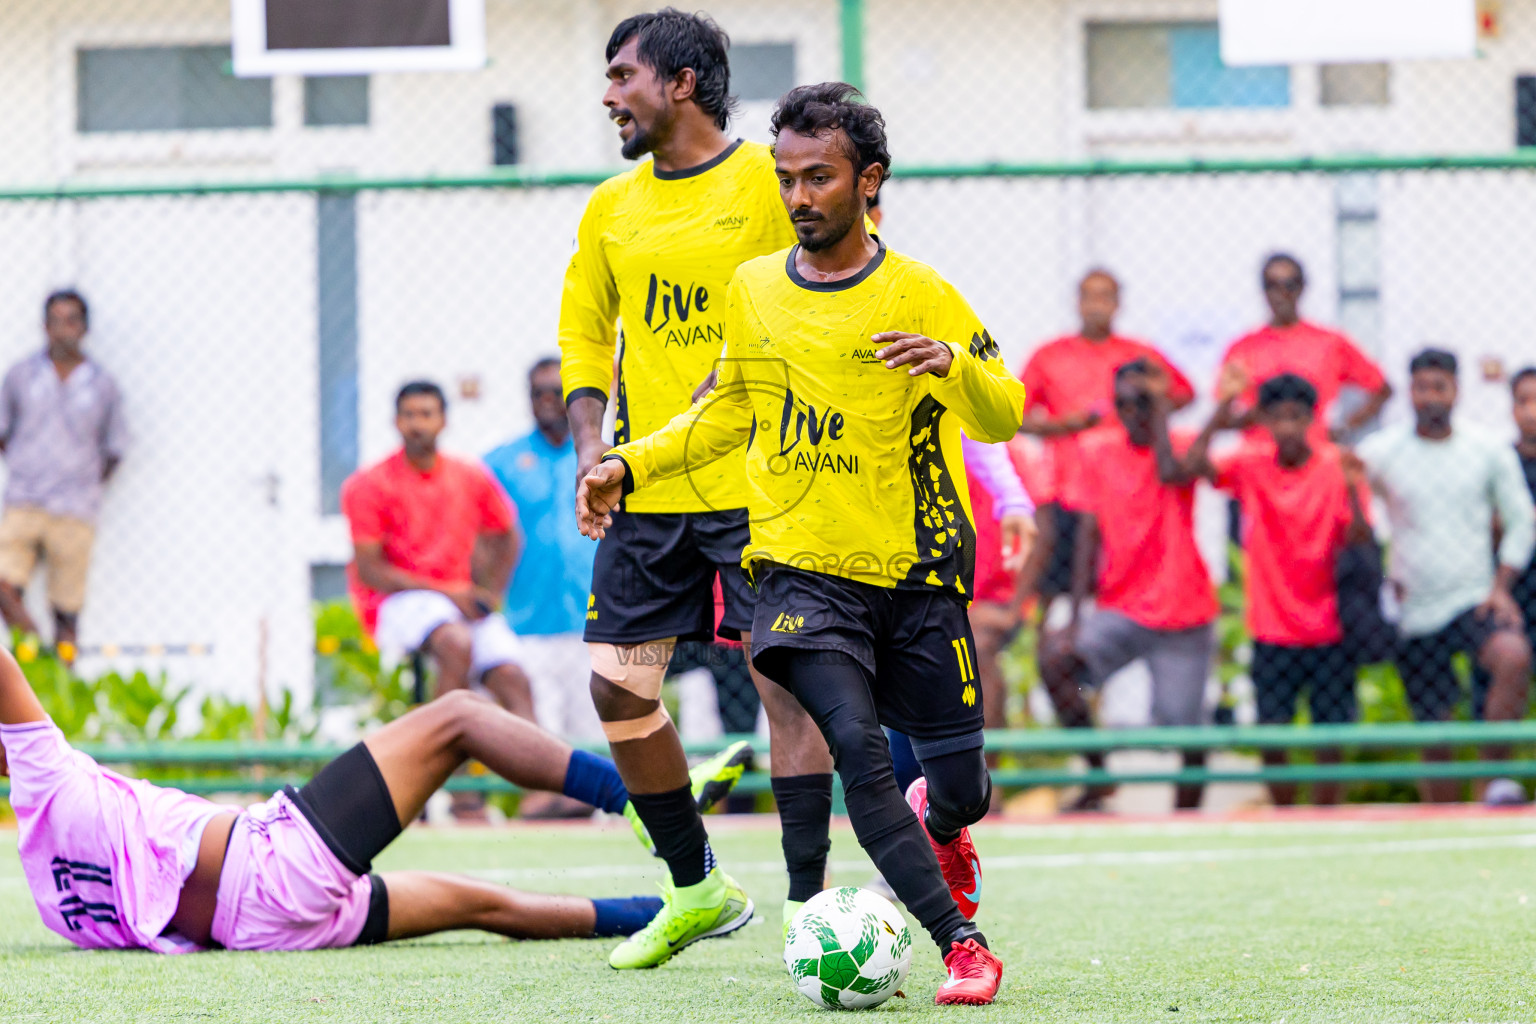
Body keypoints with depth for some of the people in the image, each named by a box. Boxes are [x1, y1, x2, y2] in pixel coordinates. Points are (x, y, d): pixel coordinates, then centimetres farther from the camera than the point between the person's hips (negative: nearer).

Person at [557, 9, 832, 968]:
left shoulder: (769, 181, -5)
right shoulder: (611, 210, 12)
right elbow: (584, 330, 22)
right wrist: (591, 440, 8)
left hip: (760, 488, -6)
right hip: (648, 491, 6)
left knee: (787, 682, -9)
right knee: (619, 688, 3)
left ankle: (810, 904, -4)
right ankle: (696, 889, 19)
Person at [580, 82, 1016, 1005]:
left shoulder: (922, 297, -6)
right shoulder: (753, 291, 5)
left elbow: (1004, 417, -8)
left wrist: (953, 363, -29)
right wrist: (629, 466, 9)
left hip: (920, 572, -1)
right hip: (803, 570, 1)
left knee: (960, 785, 4)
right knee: (856, 745, -22)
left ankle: (939, 820, 44)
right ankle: (962, 944, -15)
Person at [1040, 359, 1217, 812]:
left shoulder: (1182, 447, -3)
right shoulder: (1097, 452, 5)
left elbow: (1170, 474, -29)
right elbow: (1089, 535, 3)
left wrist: (1160, 403, -18)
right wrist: (1075, 618, -5)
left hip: (1183, 620, -2)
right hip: (1120, 612, 2)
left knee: (1189, 739, -4)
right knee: (1054, 661, -24)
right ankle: (1098, 774, -10)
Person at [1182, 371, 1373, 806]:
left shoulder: (1336, 467, -5)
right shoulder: (1251, 465, -1)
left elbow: (1358, 542, -13)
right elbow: (1195, 464, -17)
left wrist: (1352, 492, -31)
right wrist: (1224, 407, -25)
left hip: (1328, 631, -1)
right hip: (1272, 633, 1)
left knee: (1330, 741, -1)